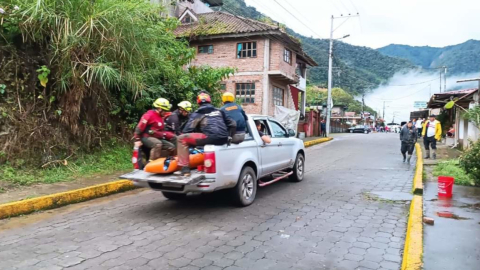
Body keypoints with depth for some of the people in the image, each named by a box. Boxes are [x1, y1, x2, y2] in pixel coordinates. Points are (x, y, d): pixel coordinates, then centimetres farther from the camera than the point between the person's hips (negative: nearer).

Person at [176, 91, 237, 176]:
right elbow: (233, 124, 25)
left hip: (210, 138, -6)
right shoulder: (219, 111, 25)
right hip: (223, 139, 6)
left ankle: (185, 169, -5)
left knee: (181, 139, 4)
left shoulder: (197, 114, 11)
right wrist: (229, 136, 35)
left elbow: (188, 130, 5)